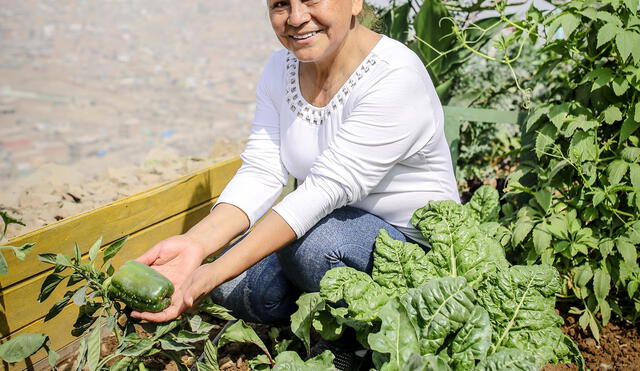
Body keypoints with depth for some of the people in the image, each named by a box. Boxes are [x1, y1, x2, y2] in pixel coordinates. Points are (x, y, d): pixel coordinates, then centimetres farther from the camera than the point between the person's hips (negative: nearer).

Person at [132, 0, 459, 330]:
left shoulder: (396, 77, -24)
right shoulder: (281, 70, -2)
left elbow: (326, 189, -32)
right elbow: (260, 173, -9)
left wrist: (216, 271, -36)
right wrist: (196, 243, -28)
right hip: (327, 223, 6)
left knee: (311, 239, -33)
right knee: (234, 288, -15)